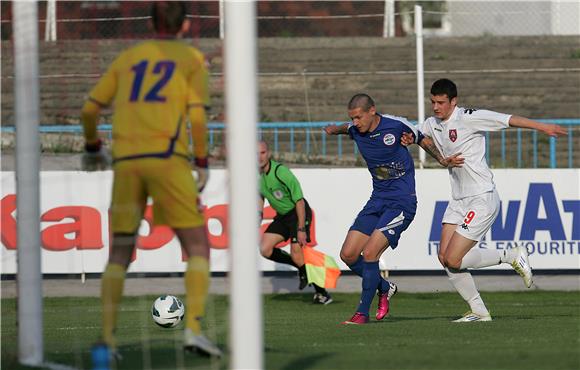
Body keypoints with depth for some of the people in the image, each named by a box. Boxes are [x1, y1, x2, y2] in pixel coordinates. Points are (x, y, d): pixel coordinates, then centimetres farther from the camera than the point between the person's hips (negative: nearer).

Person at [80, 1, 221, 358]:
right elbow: (197, 115, -4)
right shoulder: (193, 59, 8)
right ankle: (194, 328, -13)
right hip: (168, 158, -4)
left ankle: (106, 337, 0)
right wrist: (203, 163, 4)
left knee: (119, 255, 11)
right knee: (198, 247, 4)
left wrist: (92, 147, 34)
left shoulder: (129, 57, 19)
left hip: (126, 161, 4)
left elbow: (90, 108, 18)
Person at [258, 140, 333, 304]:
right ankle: (301, 269, 14)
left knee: (297, 255, -16)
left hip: (299, 213, -8)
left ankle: (322, 293, -3)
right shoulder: (257, 175, -4)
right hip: (282, 216, 8)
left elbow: (299, 200, -24)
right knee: (265, 249, -5)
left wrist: (301, 229, -26)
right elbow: (260, 197, 17)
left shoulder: (281, 172, -26)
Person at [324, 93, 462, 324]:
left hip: (401, 202, -7)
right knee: (348, 255, 0)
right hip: (377, 201, 7)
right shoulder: (356, 130, 1)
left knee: (369, 254, -18)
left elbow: (423, 141, 2)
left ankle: (363, 312, -6)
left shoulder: (396, 125, -14)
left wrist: (442, 160, -10)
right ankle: (384, 288, 23)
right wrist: (335, 130, 15)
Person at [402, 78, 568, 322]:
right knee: (444, 257, -2)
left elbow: (506, 120, -17)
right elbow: (413, 135, 25)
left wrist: (541, 127, -23)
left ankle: (512, 257, 5)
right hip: (458, 200, 8)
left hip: (482, 199, -8)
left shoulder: (468, 118, -14)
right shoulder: (432, 124, 9)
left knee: (453, 259, -13)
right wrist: (408, 139, 0)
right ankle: (479, 311, 7)